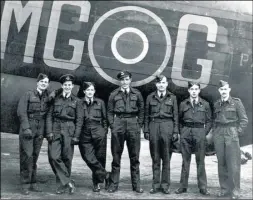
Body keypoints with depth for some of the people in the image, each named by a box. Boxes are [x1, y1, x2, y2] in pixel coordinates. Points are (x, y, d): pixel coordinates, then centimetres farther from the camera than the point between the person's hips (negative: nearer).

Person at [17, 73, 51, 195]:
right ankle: (25, 184, -1)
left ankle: (33, 183, 15)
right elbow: (21, 112, -7)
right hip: (28, 128, -4)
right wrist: (26, 128, -15)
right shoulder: (28, 95, -2)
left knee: (35, 156, 8)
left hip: (40, 130, 4)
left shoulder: (48, 97, 8)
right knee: (27, 155, -7)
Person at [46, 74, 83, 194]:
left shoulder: (76, 101, 7)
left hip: (69, 131, -1)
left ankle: (64, 183, 16)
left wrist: (76, 136, -5)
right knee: (54, 157, -11)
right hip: (55, 130, 2)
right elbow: (49, 116, 8)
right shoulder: (55, 99, 12)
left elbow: (79, 120, 3)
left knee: (66, 158, 0)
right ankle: (68, 182, -6)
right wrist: (49, 131, -3)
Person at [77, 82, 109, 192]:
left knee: (99, 157, 1)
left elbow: (104, 118, 16)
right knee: (88, 157, -12)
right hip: (85, 133, -1)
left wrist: (105, 130, 6)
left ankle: (97, 182, 15)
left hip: (98, 132, 1)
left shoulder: (100, 102, 12)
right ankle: (103, 174, 1)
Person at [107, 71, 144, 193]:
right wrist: (112, 125, -1)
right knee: (116, 156, 3)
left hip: (133, 124, 0)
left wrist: (139, 125, 2)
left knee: (134, 156, 4)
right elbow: (109, 112, 8)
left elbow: (141, 111, 10)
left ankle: (136, 184, 11)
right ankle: (113, 184, 10)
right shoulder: (114, 94, 7)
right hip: (118, 124, 0)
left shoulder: (136, 94, 7)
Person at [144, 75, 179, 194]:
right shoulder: (150, 97, 9)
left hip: (167, 126, -1)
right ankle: (156, 184, 12)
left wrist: (175, 131, 0)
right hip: (154, 126, 1)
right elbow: (146, 116, 10)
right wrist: (146, 130, 3)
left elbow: (175, 116, 6)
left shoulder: (172, 97, 7)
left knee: (166, 158, 2)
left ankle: (165, 185, 9)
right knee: (155, 158, 5)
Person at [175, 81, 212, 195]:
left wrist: (204, 133, -2)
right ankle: (183, 186, 12)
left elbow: (209, 121, 8)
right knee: (185, 160, 6)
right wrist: (181, 132, 3)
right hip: (186, 133, 1)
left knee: (200, 161, 1)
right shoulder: (183, 104, 7)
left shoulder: (205, 104, 5)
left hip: (200, 133, -1)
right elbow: (179, 120, 13)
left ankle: (203, 187, 8)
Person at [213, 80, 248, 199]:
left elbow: (244, 120, 1)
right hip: (218, 135, 4)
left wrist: (238, 132, -6)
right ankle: (224, 189, 12)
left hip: (231, 133, -3)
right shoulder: (216, 104, 12)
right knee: (221, 163, 5)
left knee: (233, 163, -5)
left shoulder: (236, 102, 2)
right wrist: (214, 132, 7)